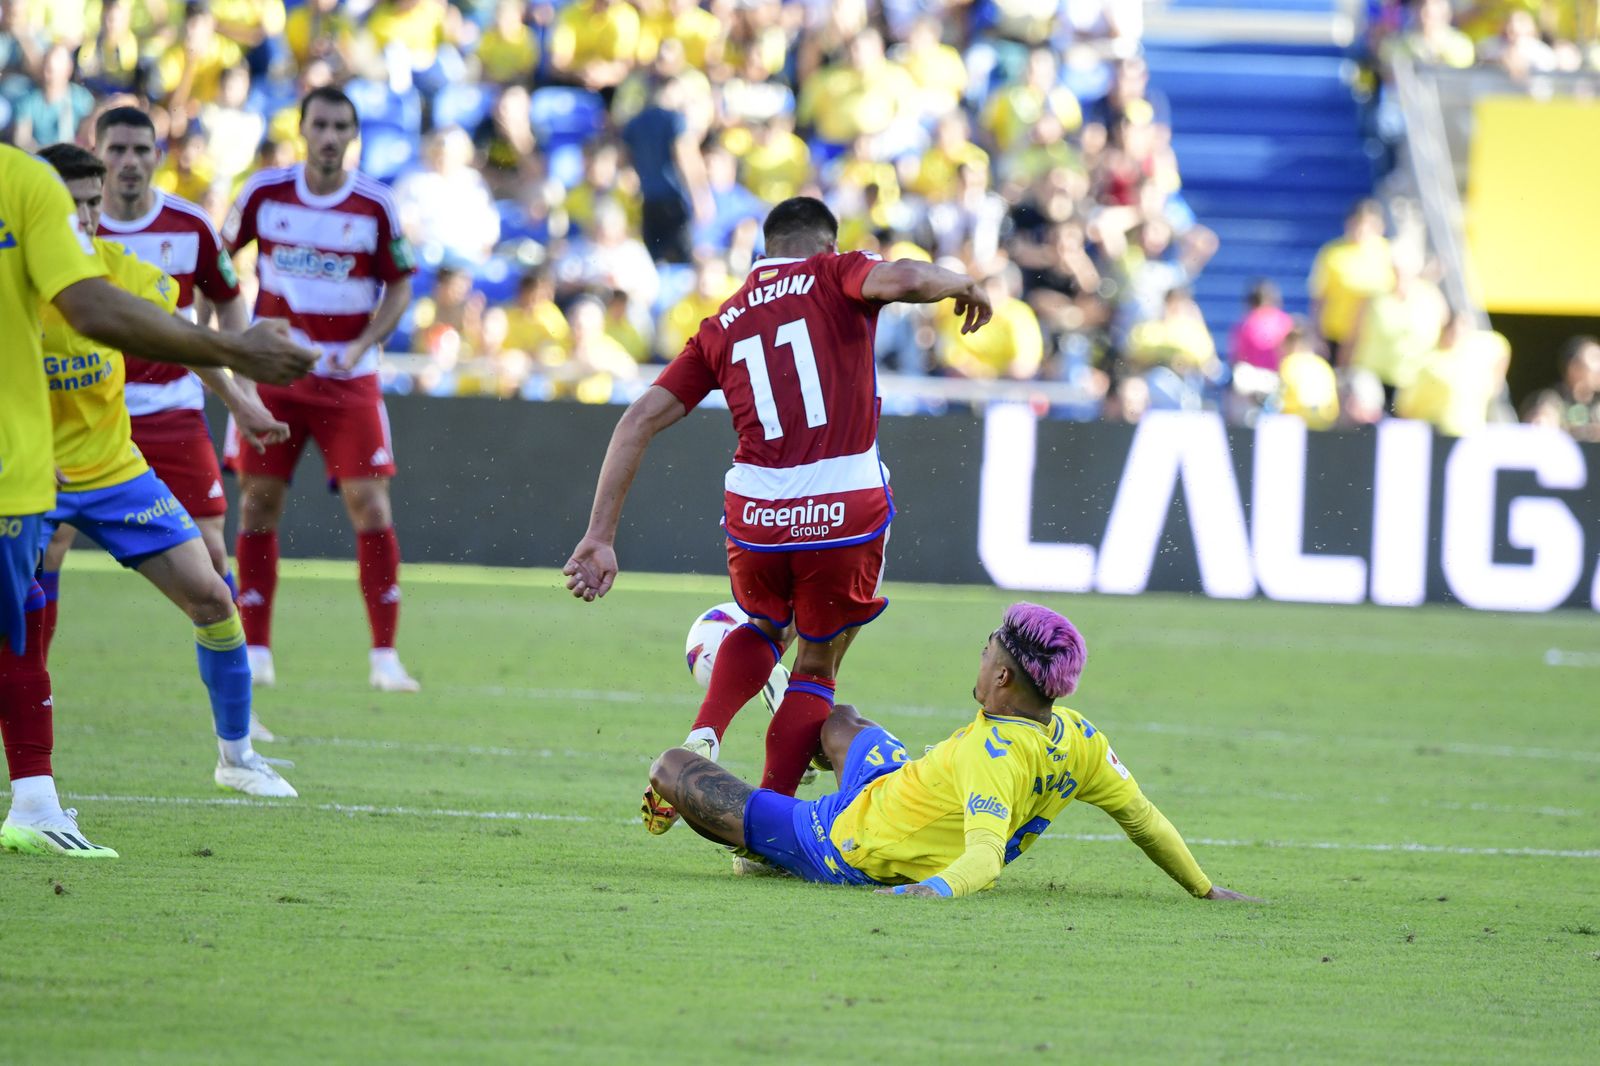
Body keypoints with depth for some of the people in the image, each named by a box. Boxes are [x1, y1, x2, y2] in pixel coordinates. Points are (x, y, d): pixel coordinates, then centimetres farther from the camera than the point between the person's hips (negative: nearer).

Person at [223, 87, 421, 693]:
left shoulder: (375, 206, -5)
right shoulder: (264, 194, -2)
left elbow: (399, 288, 1)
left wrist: (363, 344, -14)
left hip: (348, 379, -1)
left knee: (371, 506, -10)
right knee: (258, 503, 0)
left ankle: (385, 655, -5)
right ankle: (255, 650, 11)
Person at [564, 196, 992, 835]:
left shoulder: (721, 326, 15)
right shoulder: (834, 277, 5)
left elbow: (640, 420, 8)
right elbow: (902, 280, -18)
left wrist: (600, 537, 7)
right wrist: (962, 284, 5)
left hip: (756, 515, 3)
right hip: (846, 511, -3)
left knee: (764, 628, 33)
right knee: (816, 668, 18)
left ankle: (702, 740, 8)